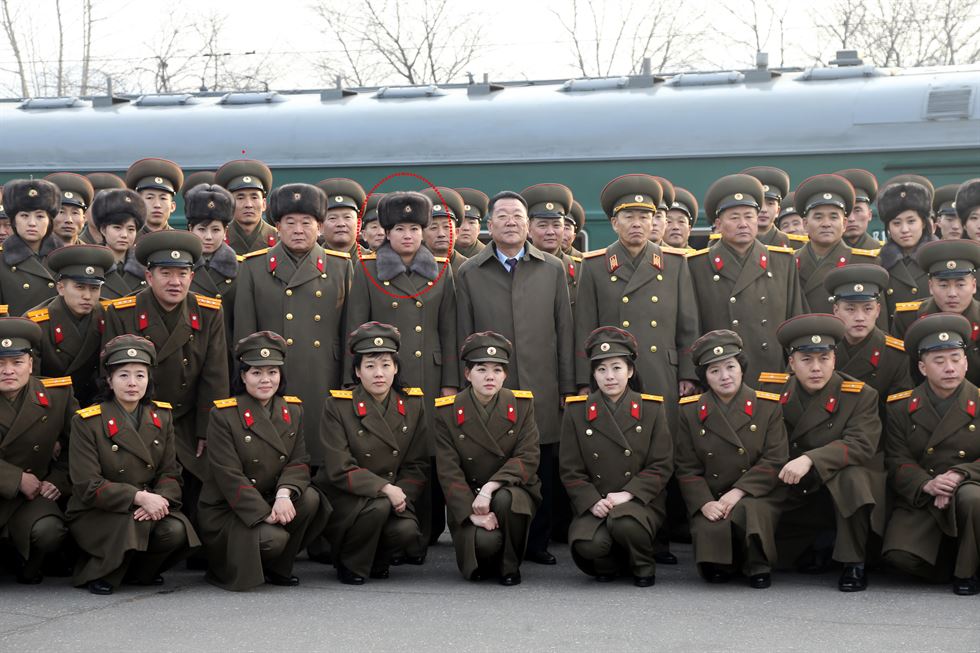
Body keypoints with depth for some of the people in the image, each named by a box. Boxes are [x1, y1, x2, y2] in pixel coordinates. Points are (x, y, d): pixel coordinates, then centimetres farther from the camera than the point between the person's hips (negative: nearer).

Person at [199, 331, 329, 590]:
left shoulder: (292, 410, 6)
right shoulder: (223, 415, -11)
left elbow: (299, 461, -2)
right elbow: (229, 476, -16)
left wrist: (284, 494, -24)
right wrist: (266, 514, -23)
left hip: (272, 499, 5)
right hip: (228, 509, -5)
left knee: (310, 499, -23)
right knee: (273, 538, -29)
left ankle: (277, 569, -3)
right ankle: (223, 566, 2)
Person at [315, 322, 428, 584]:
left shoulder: (412, 403, 3)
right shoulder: (337, 406, -9)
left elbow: (417, 464, 5)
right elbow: (340, 469, -15)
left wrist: (403, 495, -14)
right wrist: (385, 489, -26)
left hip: (397, 496, 3)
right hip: (345, 497, -3)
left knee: (406, 531, -27)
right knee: (378, 506, -34)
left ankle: (379, 560, 8)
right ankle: (350, 565, -7)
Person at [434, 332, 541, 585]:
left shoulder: (522, 404, -2)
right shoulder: (446, 411, -5)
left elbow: (527, 458, -9)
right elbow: (448, 471, -9)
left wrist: (490, 488, -23)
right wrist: (473, 512, -21)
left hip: (512, 491, 1)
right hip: (467, 501, -1)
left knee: (505, 499, -35)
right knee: (485, 541, -31)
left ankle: (510, 566, -9)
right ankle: (481, 564, 8)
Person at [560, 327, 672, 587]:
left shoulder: (651, 408, 4)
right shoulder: (577, 411, 5)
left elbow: (662, 466, -1)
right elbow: (571, 470, 3)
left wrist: (628, 494, -14)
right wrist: (593, 502, -14)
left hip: (641, 500, -1)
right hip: (594, 504, 1)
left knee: (624, 522, -35)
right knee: (588, 544, -30)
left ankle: (644, 565, -2)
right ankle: (610, 563, 7)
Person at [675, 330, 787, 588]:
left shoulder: (768, 406, 3)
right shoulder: (691, 412, 7)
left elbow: (775, 460, -5)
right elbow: (686, 468, 4)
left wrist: (738, 492, -17)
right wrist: (705, 503, -15)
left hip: (756, 496, -1)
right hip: (710, 501, 1)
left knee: (745, 512, -36)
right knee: (710, 531, -31)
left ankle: (758, 566, -9)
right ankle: (720, 566, 4)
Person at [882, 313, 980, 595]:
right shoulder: (901, 408, 6)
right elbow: (897, 461, -2)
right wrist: (927, 484, -21)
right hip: (920, 499, 1)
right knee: (899, 553, -25)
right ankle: (947, 564, 11)